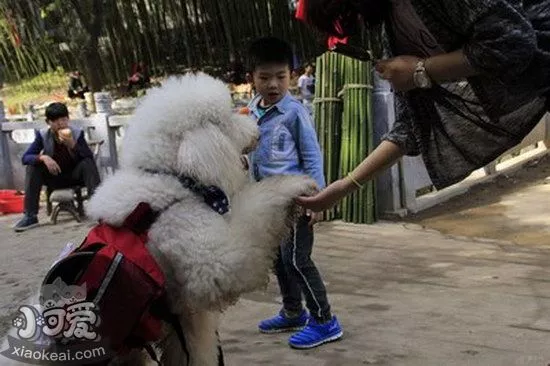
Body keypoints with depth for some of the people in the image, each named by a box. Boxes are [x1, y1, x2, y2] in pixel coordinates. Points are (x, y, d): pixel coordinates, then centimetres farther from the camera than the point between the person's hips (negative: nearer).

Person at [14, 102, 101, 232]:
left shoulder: (77, 133, -14)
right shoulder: (42, 135, -11)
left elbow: (89, 157, -23)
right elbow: (25, 157, -15)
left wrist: (71, 144, -37)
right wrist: (43, 157, -35)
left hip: (75, 175, -2)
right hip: (54, 177, 2)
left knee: (87, 163, -29)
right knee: (33, 166, -22)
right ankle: (30, 216, -22)